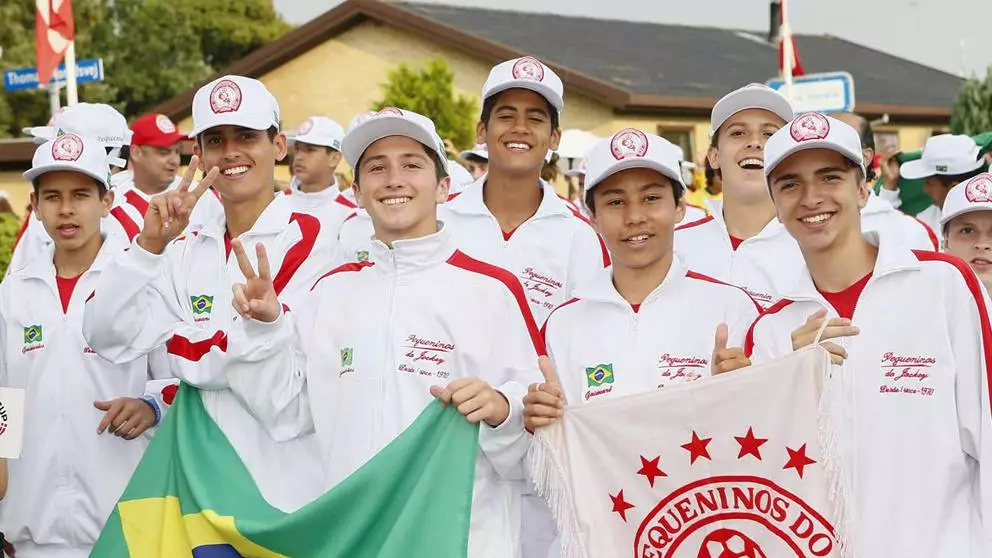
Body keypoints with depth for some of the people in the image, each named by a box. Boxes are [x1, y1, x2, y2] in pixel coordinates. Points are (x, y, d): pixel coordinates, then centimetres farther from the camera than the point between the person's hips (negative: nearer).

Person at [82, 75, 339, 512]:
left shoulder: (309, 237, -5)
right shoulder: (186, 248, 10)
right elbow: (105, 338, -1)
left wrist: (178, 342, -2)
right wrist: (149, 245, -12)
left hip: (286, 480, -4)